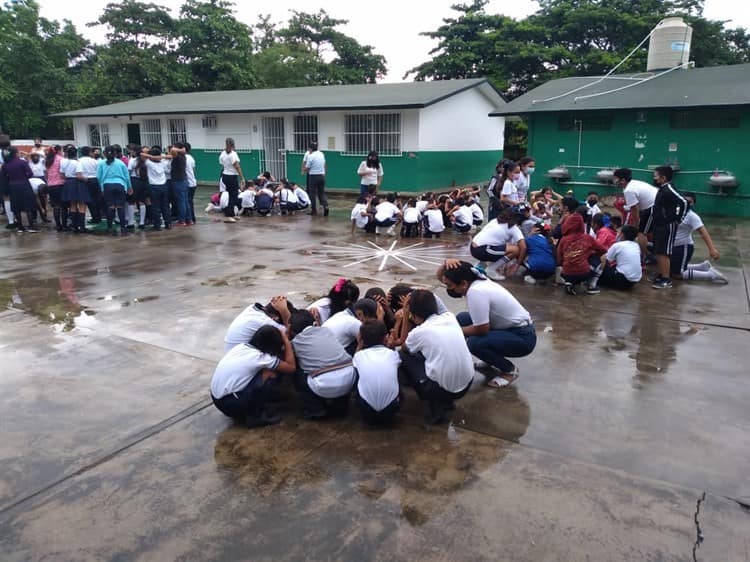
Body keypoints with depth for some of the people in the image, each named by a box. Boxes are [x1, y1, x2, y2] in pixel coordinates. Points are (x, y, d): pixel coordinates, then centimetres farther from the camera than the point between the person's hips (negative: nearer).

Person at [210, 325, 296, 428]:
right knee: (270, 374, -9)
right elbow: (291, 367, -5)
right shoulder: (259, 357, -15)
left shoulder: (241, 346, 5)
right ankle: (255, 416, 2)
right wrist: (287, 341, 2)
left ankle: (245, 412, 17)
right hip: (230, 404, -8)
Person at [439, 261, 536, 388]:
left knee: (474, 343, -28)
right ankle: (493, 361, 15)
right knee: (462, 319, 3)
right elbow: (441, 277, 10)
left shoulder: (475, 292, -28)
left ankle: (509, 370, -1)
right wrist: (446, 264, -12)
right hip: (509, 327, 9)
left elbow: (482, 329, -26)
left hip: (522, 337, -9)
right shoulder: (475, 281, -1)